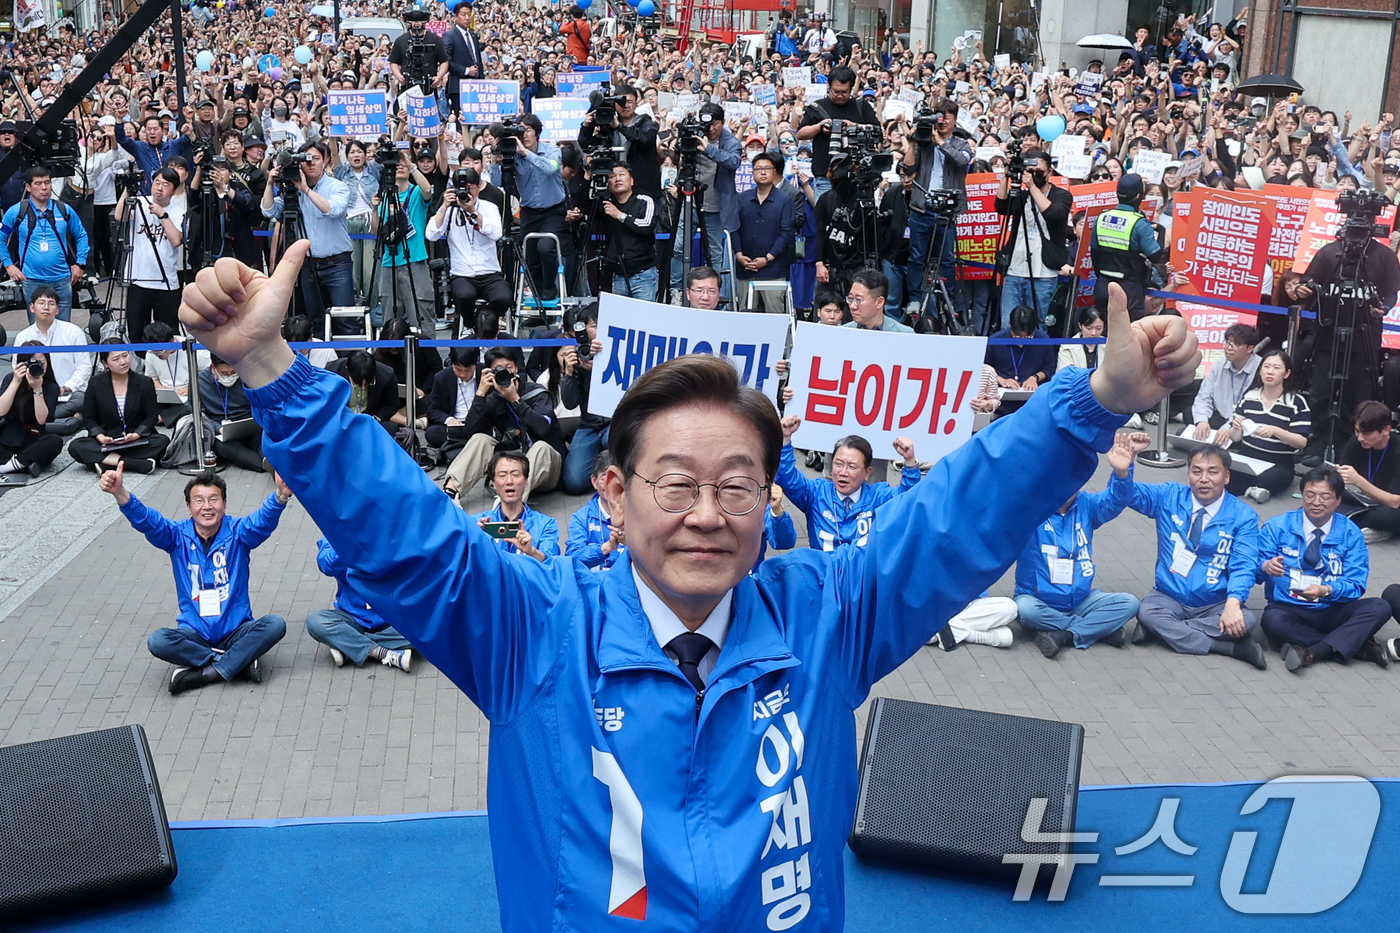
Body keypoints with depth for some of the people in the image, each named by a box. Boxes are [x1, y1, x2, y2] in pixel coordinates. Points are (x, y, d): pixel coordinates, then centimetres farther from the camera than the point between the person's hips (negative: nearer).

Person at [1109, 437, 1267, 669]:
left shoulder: (1243, 516, -3)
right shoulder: (1169, 497, 1)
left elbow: (1243, 566, -13)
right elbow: (1127, 494, -11)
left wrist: (1233, 604, -32)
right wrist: (1122, 468, -34)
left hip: (1215, 605, 0)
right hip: (1168, 599, 1)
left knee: (1246, 621, -30)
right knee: (1147, 611, -32)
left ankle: (1165, 629, -18)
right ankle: (1230, 648, -25)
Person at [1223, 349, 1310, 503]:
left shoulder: (1296, 402, -4)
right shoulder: (1249, 397, 7)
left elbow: (1302, 442, -9)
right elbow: (1235, 438, 10)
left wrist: (1275, 431, -25)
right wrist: (1236, 428, -14)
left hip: (1278, 465, -3)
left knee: (1270, 478, -39)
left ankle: (1248, 488, -8)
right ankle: (1253, 489, -7)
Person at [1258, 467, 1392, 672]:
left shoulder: (1350, 533, 4)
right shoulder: (1277, 527, 1)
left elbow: (1356, 584, -3)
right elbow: (1254, 568, -6)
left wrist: (1326, 590, -25)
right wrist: (1266, 567, -32)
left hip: (1333, 612, 2)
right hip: (1289, 609, -2)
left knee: (1380, 608, -24)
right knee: (1272, 619, -36)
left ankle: (1312, 652, -31)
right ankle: (1357, 644, -27)